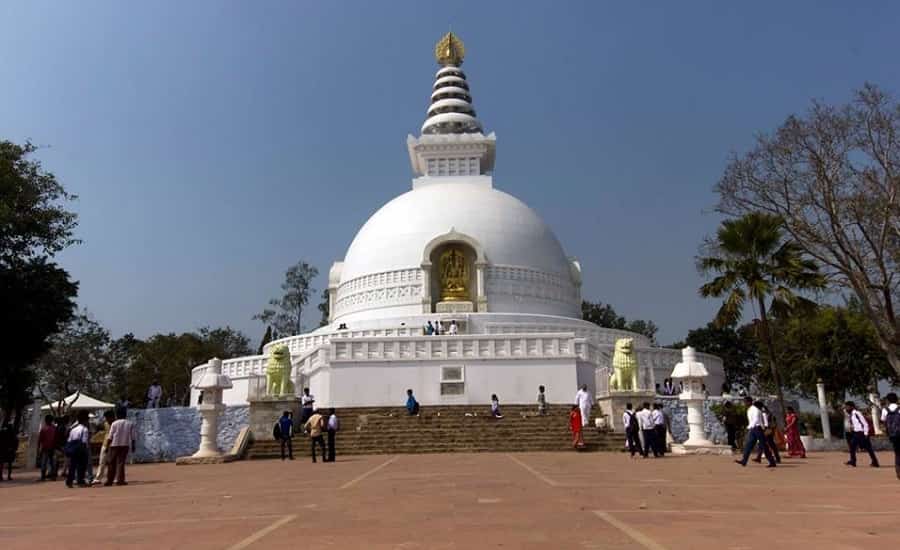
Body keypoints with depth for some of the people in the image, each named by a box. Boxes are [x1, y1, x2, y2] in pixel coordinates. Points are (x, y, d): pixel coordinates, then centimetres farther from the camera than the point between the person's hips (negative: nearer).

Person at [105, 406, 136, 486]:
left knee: (111, 463, 8)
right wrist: (133, 446, 12)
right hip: (125, 445, 2)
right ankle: (120, 480, -4)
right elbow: (132, 437, 4)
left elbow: (110, 437, -5)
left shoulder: (114, 424, -4)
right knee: (121, 463, 4)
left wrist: (107, 447, 1)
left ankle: (109, 481, 11)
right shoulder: (130, 423, 3)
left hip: (114, 445, -2)